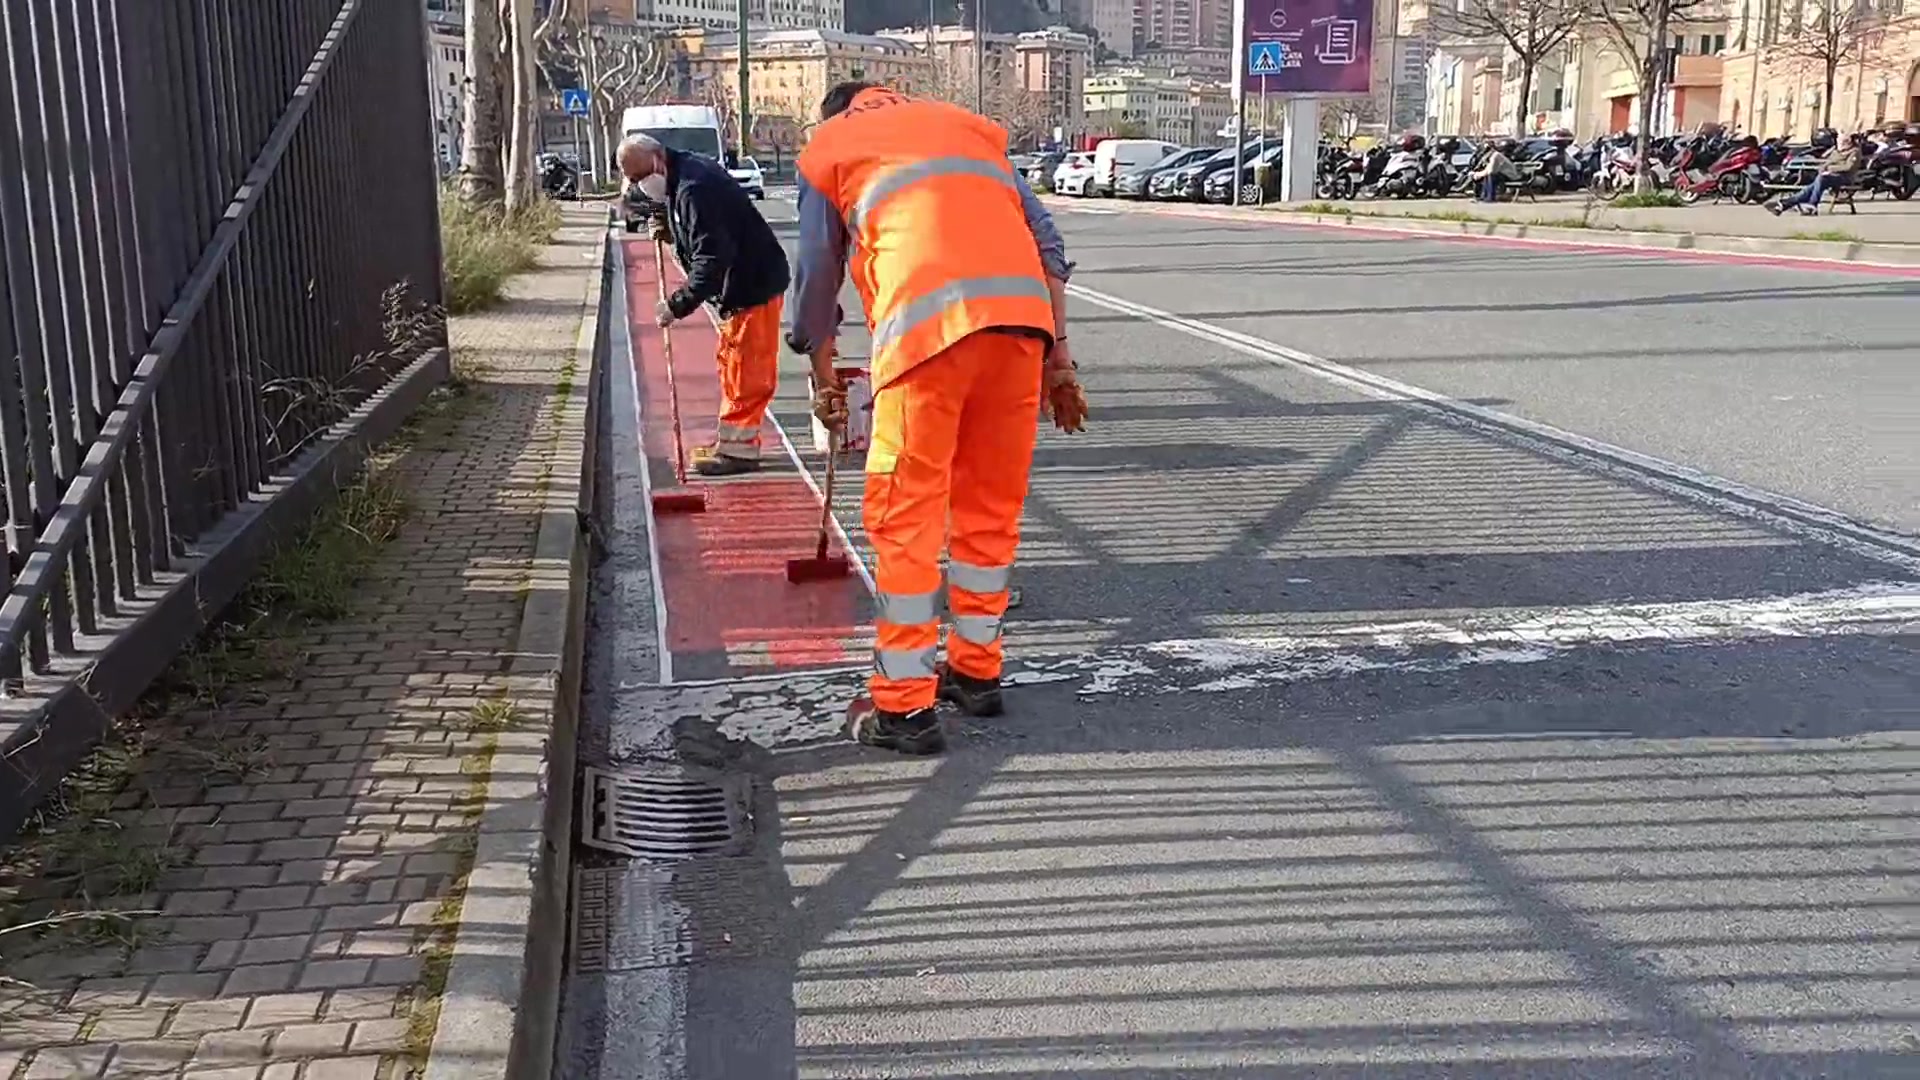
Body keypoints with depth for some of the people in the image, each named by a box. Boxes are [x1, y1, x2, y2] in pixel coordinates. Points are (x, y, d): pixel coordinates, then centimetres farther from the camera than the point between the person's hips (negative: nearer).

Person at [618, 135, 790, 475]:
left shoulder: (694, 189, -24)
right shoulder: (684, 177, 9)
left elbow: (711, 259, -28)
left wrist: (677, 305, -25)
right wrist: (668, 228, 8)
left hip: (754, 285, -11)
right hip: (742, 285, 11)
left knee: (745, 370, -6)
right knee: (732, 364, 17)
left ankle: (738, 448, 0)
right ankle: (734, 441, 25)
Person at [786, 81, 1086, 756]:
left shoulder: (828, 148, 23)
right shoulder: (966, 125, 32)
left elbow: (815, 278, 25)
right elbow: (1046, 243, 20)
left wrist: (823, 381, 38)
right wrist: (1058, 353, 18)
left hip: (926, 326, -4)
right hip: (1024, 315, 4)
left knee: (905, 517, 3)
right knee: (991, 505, 16)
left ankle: (904, 705, 5)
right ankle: (976, 671, 28)